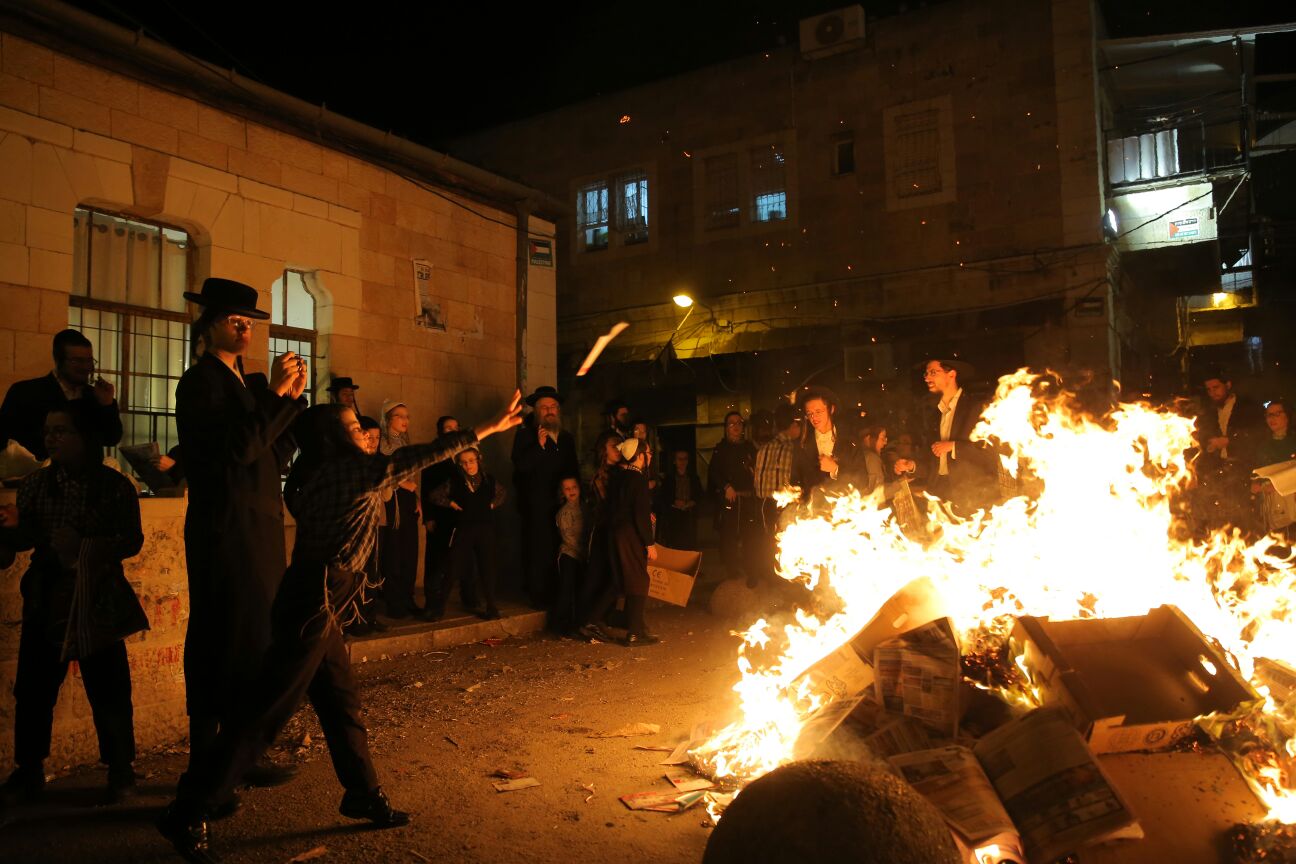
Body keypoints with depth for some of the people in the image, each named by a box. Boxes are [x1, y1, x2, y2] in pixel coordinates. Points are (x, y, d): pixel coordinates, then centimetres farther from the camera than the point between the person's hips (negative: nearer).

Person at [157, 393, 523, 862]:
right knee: (265, 713, -4)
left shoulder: (322, 473, 12)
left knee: (341, 704, 15)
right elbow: (413, 457, -14)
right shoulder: (347, 469, -13)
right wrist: (487, 429, -10)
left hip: (318, 604, 10)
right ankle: (188, 814, 5)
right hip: (312, 606, -10)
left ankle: (364, 795, 26)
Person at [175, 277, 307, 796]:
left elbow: (278, 454, 12)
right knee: (230, 642, -5)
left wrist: (292, 398, 2)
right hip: (226, 528, -8)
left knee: (252, 641, 10)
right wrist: (275, 395, -19)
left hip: (258, 527, 8)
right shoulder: (201, 381, -7)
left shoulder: (248, 383, 17)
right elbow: (237, 451, -20)